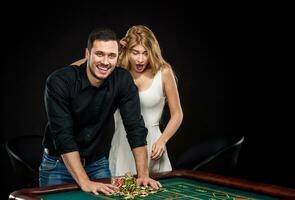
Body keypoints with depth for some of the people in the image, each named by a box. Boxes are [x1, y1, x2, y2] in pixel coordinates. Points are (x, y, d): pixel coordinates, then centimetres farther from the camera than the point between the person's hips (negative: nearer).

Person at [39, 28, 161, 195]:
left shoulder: (123, 80, -12)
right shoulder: (60, 81, -22)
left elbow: (136, 127, -12)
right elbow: (63, 135, -27)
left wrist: (143, 175, -20)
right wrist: (85, 182, -34)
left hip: (98, 164, 3)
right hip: (59, 164, -3)